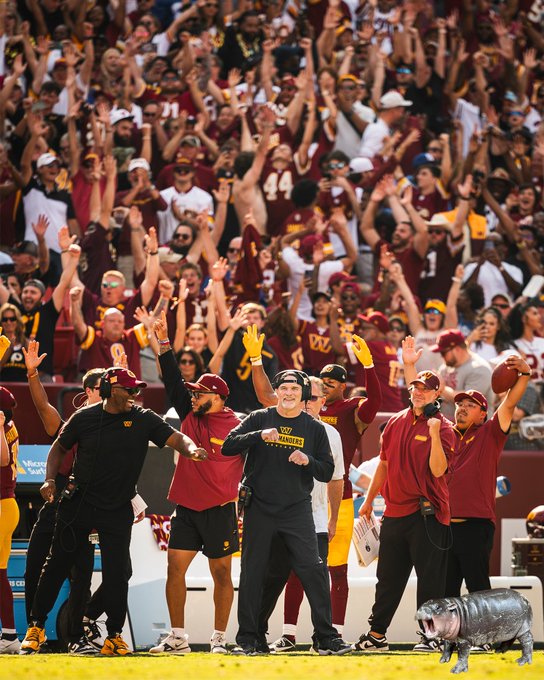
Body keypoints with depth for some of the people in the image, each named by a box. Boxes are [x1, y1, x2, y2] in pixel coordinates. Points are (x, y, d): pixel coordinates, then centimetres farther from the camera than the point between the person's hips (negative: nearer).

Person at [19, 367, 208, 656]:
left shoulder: (143, 419, -3)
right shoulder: (84, 418, -3)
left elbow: (175, 438, -11)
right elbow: (60, 448, 10)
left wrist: (191, 449, -33)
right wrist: (50, 479, -4)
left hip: (118, 510, 0)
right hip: (78, 503, 0)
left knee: (116, 572, -4)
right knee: (57, 564, 5)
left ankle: (114, 636, 8)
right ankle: (37, 627, 17)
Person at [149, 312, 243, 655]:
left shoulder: (237, 427, -5)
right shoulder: (191, 416, 8)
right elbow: (174, 382, 7)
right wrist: (164, 343, 0)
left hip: (220, 510, -5)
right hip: (186, 508, 5)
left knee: (221, 572, 3)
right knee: (175, 566, -2)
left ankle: (220, 638, 8)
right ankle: (177, 638, 1)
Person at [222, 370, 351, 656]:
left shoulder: (314, 428, 7)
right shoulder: (259, 419, 5)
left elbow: (327, 472, 6)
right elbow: (228, 447, -6)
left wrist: (308, 461, -15)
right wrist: (259, 436, -20)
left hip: (297, 510, 0)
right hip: (259, 509, 0)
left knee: (314, 570, -9)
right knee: (252, 573, 3)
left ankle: (325, 637, -4)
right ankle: (247, 640, 10)